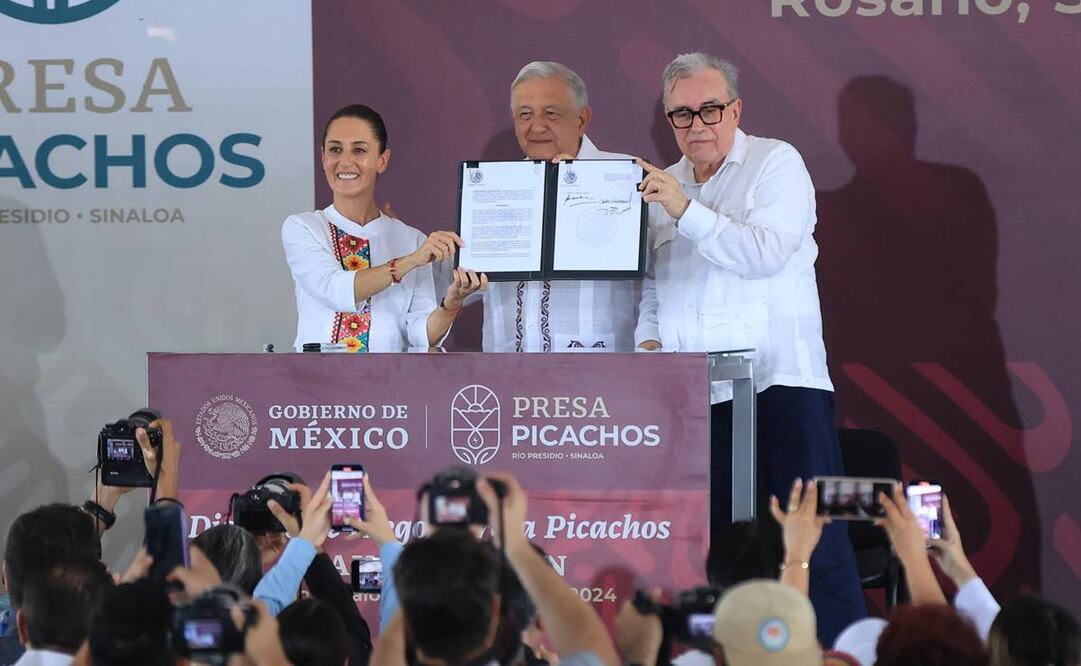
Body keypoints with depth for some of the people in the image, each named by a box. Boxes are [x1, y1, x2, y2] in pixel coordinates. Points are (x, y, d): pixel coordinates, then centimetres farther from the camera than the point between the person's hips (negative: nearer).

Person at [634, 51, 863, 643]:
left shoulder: (776, 163, 2)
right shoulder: (662, 185, 20)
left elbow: (765, 252, -12)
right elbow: (650, 283, 24)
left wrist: (686, 210, -14)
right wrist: (648, 340, 7)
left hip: (777, 378, -5)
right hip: (690, 392, 5)